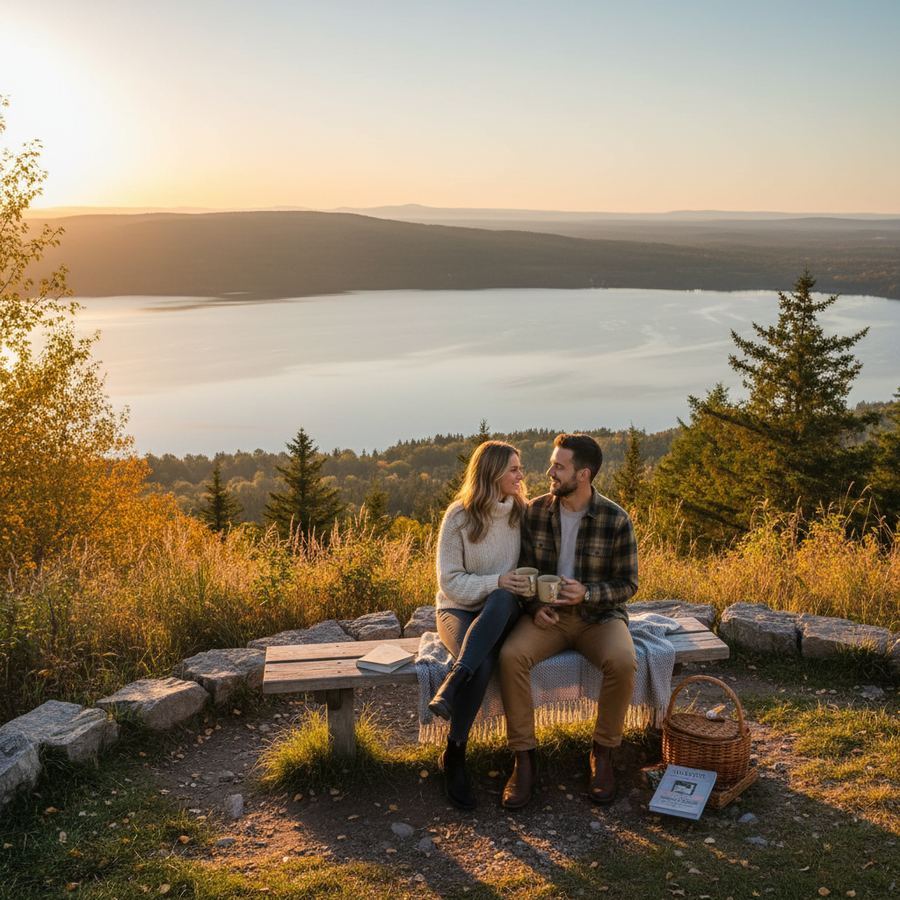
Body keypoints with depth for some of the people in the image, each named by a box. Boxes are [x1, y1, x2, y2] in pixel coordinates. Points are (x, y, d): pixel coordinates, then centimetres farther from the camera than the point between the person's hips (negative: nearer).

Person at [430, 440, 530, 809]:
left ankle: (450, 687, -35)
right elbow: (450, 581, -8)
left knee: (505, 599, -35)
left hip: (501, 612, 3)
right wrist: (495, 581, -22)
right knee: (483, 663, -33)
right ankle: (455, 755, -19)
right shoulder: (458, 517, -8)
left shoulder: (523, 513, 2)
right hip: (459, 609, -3)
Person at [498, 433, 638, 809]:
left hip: (599, 615, -1)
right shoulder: (535, 511, -2)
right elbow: (523, 570, 6)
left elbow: (627, 584, -3)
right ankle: (524, 758, -15)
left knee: (622, 663, -33)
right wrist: (535, 606, -13)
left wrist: (586, 593, -22)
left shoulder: (616, 520, -9)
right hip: (548, 615, 2)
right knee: (511, 656, -29)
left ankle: (603, 753, -8)